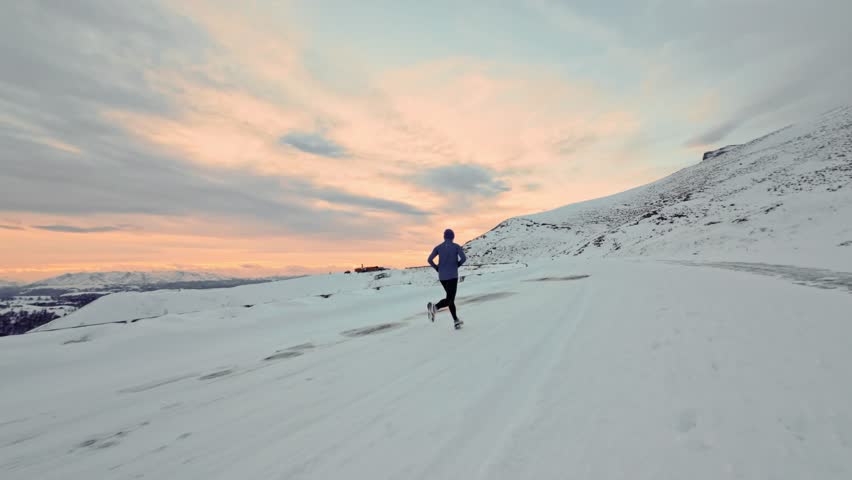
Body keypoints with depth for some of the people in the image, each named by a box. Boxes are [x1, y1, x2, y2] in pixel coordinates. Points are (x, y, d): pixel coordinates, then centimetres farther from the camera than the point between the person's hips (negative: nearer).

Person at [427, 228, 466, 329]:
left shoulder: (438, 247, 6)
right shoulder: (456, 246, -1)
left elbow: (430, 259, -7)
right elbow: (464, 258, -15)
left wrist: (437, 268, 8)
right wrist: (457, 265, 5)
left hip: (442, 276, 5)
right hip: (452, 276, -4)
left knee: (451, 297, 20)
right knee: (449, 300, -6)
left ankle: (456, 321, 22)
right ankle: (435, 307, -38)